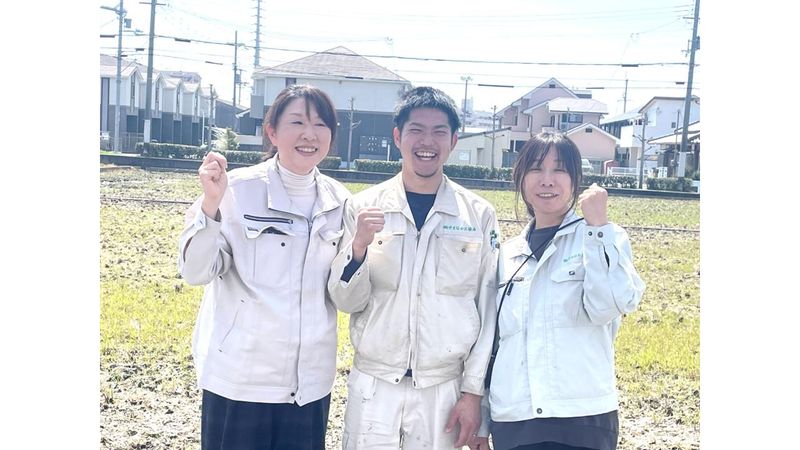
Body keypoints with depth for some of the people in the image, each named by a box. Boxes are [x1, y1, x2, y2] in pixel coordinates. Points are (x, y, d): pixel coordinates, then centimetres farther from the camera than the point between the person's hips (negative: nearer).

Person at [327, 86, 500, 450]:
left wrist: (473, 391, -1)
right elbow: (347, 301, -2)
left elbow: (487, 308, 0)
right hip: (372, 386, 0)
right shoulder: (364, 206, -2)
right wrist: (359, 246, -19)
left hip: (443, 389, 0)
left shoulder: (479, 214, -2)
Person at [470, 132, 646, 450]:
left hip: (581, 421, -3)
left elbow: (608, 307, -17)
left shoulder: (603, 239, 1)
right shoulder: (508, 254, 11)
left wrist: (597, 224, -15)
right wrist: (480, 421, 15)